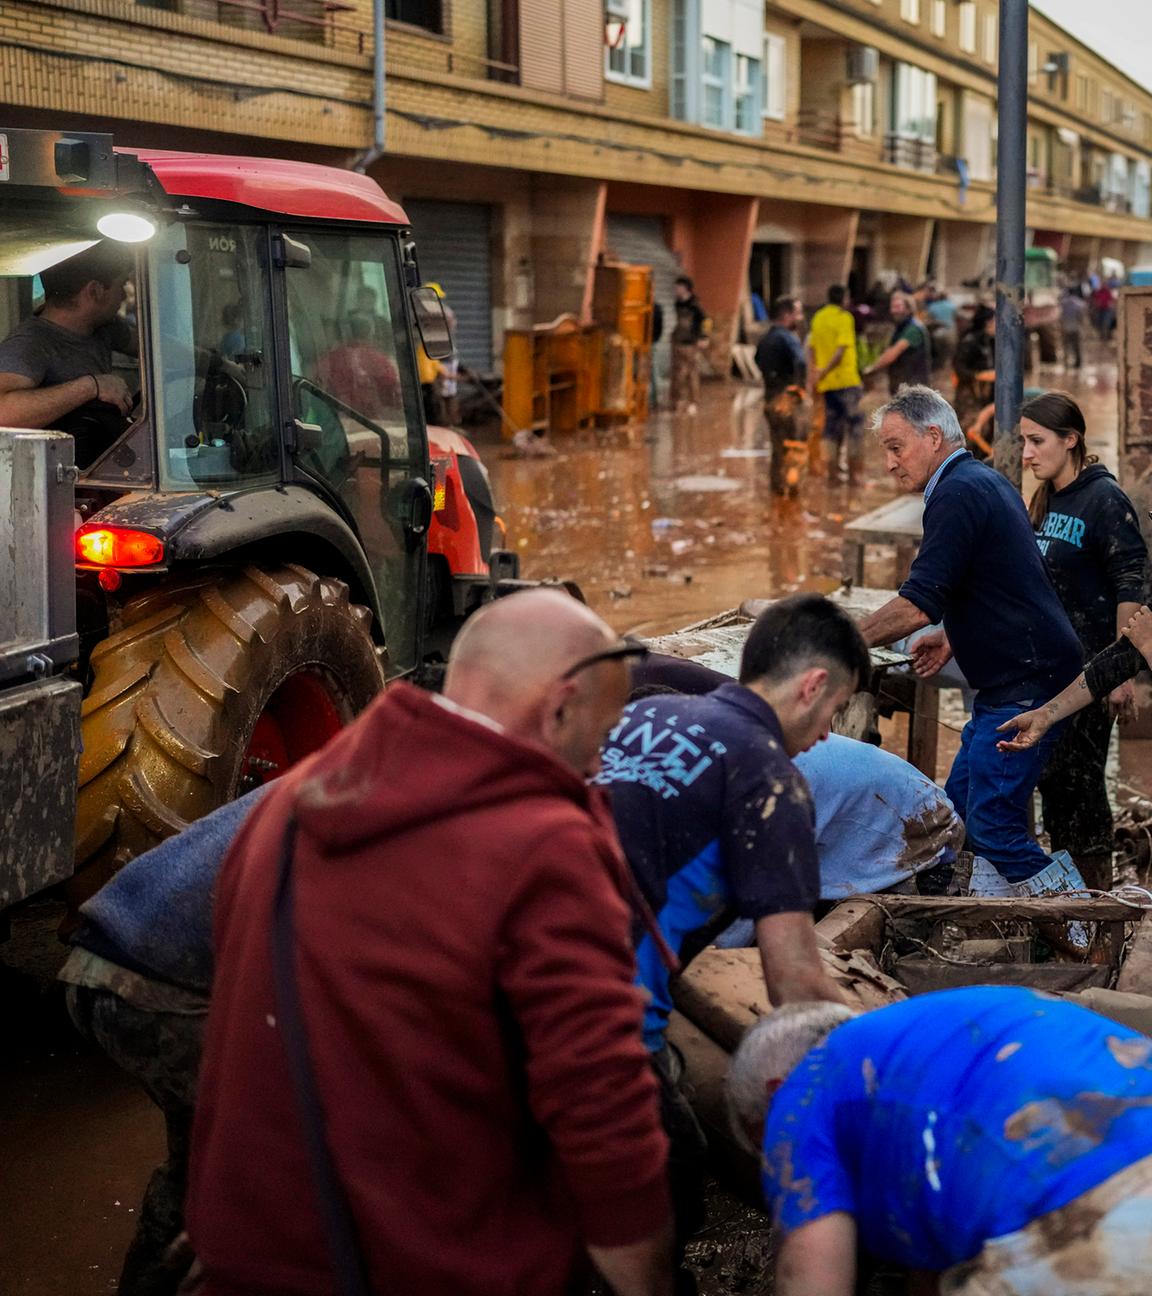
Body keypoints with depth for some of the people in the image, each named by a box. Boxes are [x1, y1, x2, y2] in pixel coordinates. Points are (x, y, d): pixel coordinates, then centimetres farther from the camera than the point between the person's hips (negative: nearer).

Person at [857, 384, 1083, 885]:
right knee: (958, 809, 12)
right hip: (1019, 679, 11)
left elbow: (919, 605, -22)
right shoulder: (987, 480, 16)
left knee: (992, 825, -11)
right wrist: (953, 636, 18)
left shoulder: (957, 493, -16)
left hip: (1024, 685, -11)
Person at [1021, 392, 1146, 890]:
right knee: (1052, 776, 12)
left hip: (1089, 667, -8)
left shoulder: (1104, 499, -12)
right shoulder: (1044, 502, 11)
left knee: (1079, 778, -3)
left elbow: (1130, 587, -15)